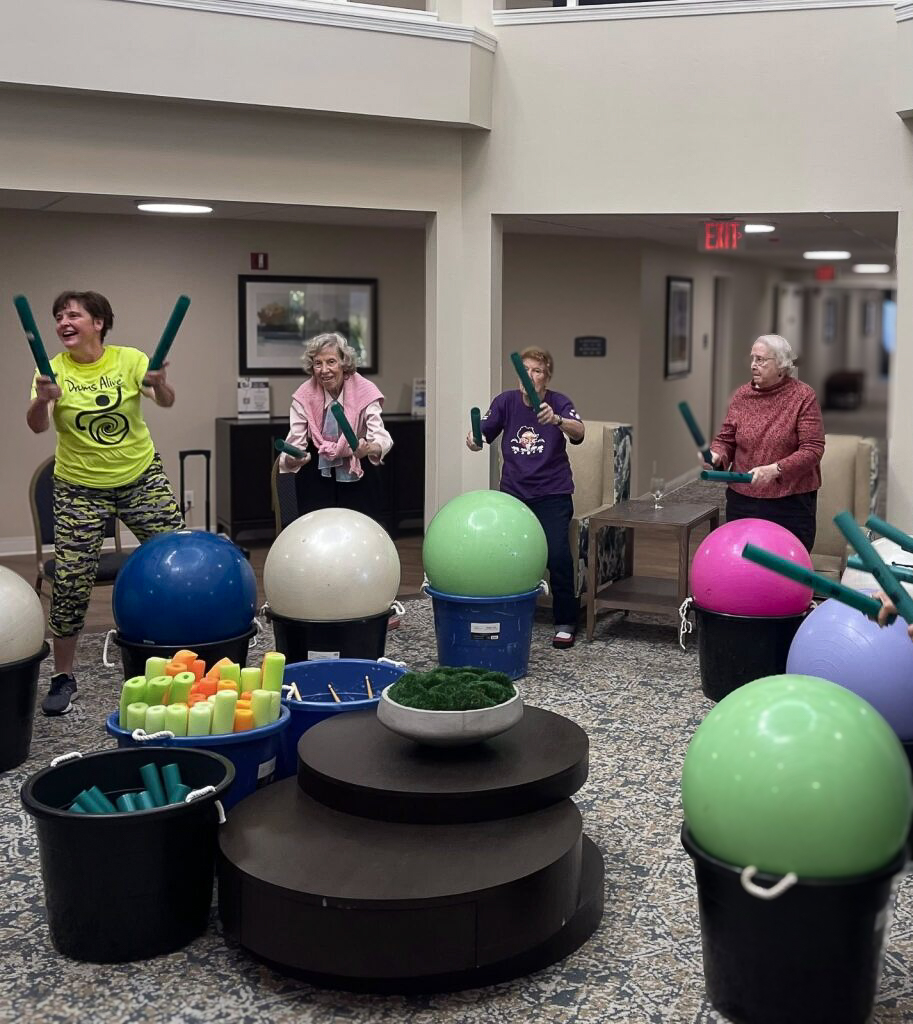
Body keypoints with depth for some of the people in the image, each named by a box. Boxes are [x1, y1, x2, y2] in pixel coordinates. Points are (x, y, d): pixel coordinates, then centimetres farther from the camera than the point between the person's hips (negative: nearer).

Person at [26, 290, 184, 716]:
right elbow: (37, 425, -17)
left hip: (141, 478, 1)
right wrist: (43, 400, -39)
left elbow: (166, 401, -16)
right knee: (70, 582, -3)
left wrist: (159, 383, -39)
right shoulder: (54, 369, -6)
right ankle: (63, 678, 12)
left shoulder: (129, 359, -6)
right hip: (81, 490, 0)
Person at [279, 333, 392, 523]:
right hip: (317, 475, 1)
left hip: (357, 474, -1)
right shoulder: (304, 397, -10)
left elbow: (381, 436, -24)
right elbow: (295, 441, -14)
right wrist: (290, 459, -37)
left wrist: (369, 449, -47)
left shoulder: (365, 391, -15)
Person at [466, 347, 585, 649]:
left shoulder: (559, 402, -9)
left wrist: (556, 420, -49)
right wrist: (473, 440, -28)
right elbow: (482, 436, -4)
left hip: (552, 494, -3)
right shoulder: (506, 401, -2)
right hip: (513, 492, 3)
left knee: (558, 554, -19)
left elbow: (578, 432, -28)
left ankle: (565, 623, -1)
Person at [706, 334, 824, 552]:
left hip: (790, 503, -4)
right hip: (742, 500, 4)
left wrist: (775, 469, -22)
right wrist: (717, 455, -12)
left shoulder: (803, 397, -6)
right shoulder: (742, 395, 6)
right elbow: (726, 439, 10)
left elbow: (813, 449, -11)